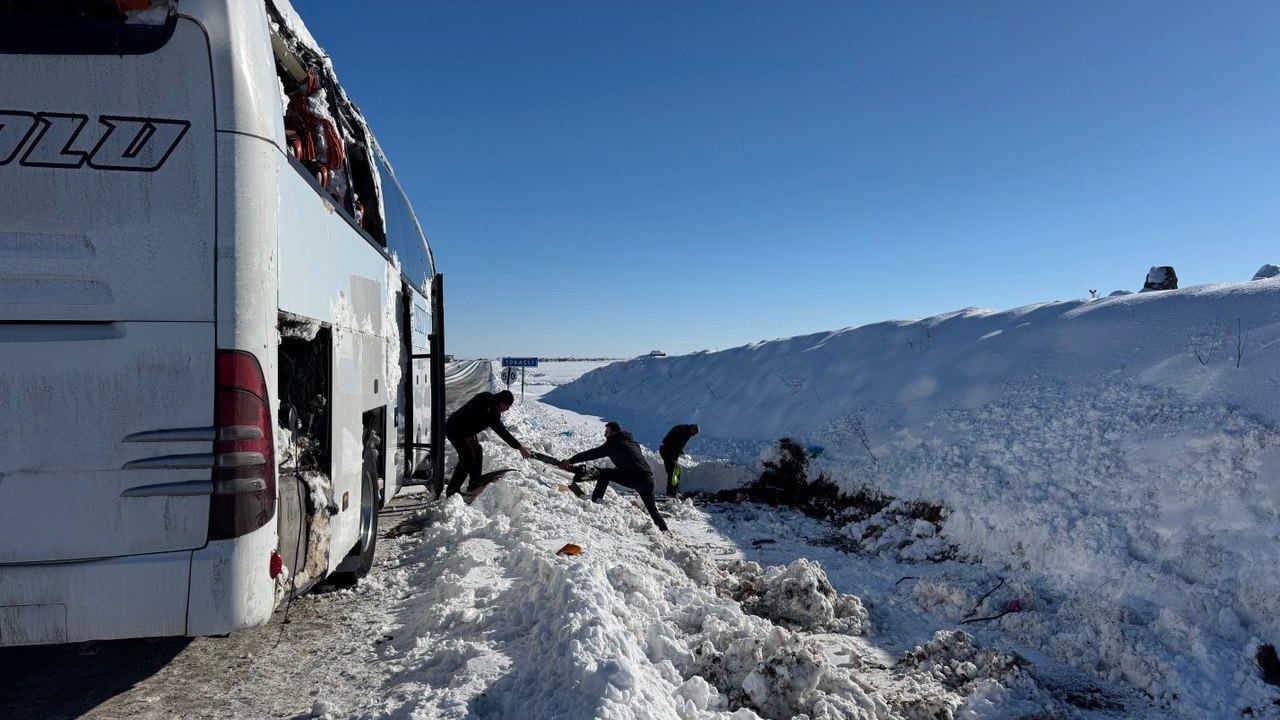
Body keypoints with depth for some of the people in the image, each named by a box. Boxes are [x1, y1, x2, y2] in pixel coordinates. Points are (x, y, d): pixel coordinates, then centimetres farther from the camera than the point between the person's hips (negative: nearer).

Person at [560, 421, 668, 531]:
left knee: (604, 473, 3)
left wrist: (570, 461, 1)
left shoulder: (615, 444, -2)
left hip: (635, 478, -8)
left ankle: (595, 501, -1)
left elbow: (593, 453, -3)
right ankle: (664, 529, 21)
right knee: (652, 508, 23)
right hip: (649, 478, 8)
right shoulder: (632, 442, 21)